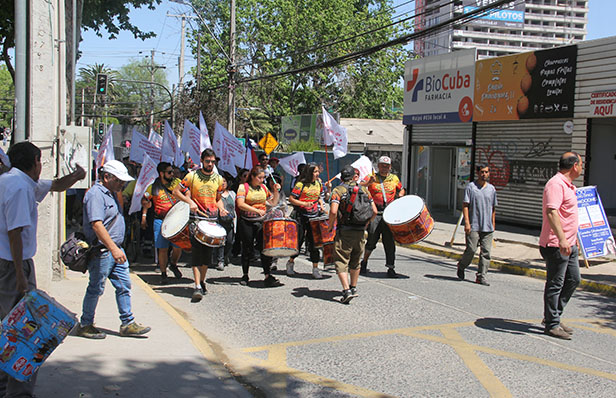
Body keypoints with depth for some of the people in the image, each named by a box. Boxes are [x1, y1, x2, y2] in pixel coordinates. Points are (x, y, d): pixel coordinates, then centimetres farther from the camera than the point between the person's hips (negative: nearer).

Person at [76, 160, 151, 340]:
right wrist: (113, 248, -32)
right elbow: (96, 225, -27)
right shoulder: (95, 194, -16)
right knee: (96, 289, 2)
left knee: (124, 285, 9)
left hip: (115, 250, 10)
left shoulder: (111, 193, 16)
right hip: (102, 251, -10)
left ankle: (127, 323, 16)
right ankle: (85, 325, 16)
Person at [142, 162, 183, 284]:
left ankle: (173, 265, 29)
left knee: (178, 246, -1)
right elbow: (144, 201, 11)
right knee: (163, 249, 0)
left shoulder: (177, 182, 4)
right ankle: (163, 273, 13)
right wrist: (144, 216, 4)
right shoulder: (153, 187, 0)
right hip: (160, 221, -1)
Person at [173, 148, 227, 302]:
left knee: (208, 252, 8)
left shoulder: (218, 179, 8)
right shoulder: (192, 176, -2)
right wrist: (190, 201, -14)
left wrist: (221, 208, 0)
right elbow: (176, 191, 1)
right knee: (197, 251, -10)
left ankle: (202, 281, 26)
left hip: (213, 220, 3)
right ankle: (197, 287, -13)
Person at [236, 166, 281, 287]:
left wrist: (276, 191, 0)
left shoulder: (264, 187, 10)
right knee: (247, 248, 7)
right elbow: (240, 204, -18)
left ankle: (268, 275, -4)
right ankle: (245, 275, 21)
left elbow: (273, 203, 16)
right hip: (246, 222, -3)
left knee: (265, 247, -6)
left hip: (262, 221, 3)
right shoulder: (243, 187, -4)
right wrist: (257, 210, -26)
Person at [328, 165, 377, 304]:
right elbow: (374, 211, 3)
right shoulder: (364, 190, 8)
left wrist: (330, 225, -1)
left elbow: (333, 211, -17)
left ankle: (347, 290, -13)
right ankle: (353, 288, 31)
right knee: (355, 261, 20)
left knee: (341, 261, 0)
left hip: (344, 232, -4)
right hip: (360, 232, 4)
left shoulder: (338, 191, -4)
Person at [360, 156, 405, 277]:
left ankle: (391, 268, 7)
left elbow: (401, 190, 30)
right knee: (372, 239, -3)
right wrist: (369, 182, -22)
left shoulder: (394, 178, 14)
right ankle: (364, 264, 19)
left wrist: (400, 195, 9)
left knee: (389, 241, 1)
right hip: (375, 213, -2)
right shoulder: (371, 178, 6)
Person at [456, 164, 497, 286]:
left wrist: (493, 224, 15)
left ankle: (481, 276, 5)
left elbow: (493, 208, 19)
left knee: (486, 252, -1)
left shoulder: (492, 189, 13)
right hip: (473, 226, -4)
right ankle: (461, 266, 22)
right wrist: (467, 222, -12)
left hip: (487, 227, 4)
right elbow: (465, 205, -4)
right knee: (471, 249, -6)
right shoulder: (470, 187, 0)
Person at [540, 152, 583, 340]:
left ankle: (553, 316, 25)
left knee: (573, 279, 15)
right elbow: (551, 212, -29)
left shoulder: (568, 185, 17)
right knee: (555, 284, -3)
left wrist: (573, 238, 33)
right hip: (556, 245, -10)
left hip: (568, 244, 11)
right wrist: (562, 239, -35)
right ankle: (552, 324, 5)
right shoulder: (556, 184, -17)